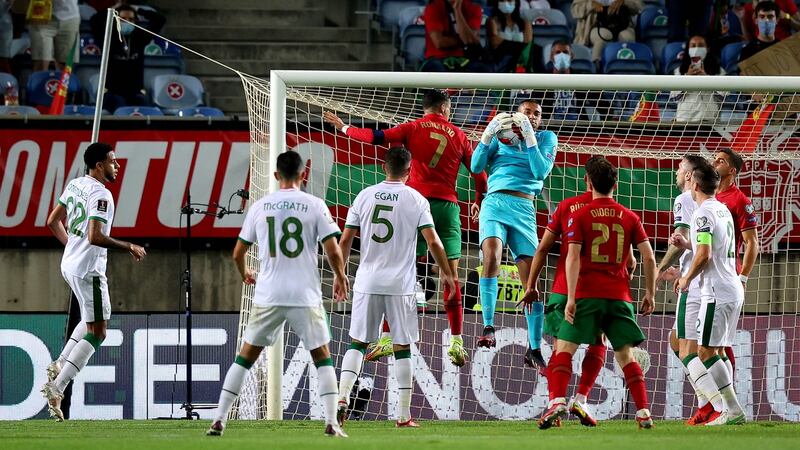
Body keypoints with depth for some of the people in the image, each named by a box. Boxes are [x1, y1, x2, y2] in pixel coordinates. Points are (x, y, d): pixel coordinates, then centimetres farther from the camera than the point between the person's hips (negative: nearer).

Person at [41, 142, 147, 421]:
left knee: (92, 320, 28)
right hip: (88, 269, -10)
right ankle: (57, 387, -9)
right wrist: (129, 247, -18)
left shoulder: (75, 185, 9)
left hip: (69, 264, 10)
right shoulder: (100, 194, -18)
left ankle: (60, 365, 18)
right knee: (97, 332, -4)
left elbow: (53, 222, 17)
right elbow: (95, 237, -26)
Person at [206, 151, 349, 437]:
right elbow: (333, 251, -6)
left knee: (245, 357, 10)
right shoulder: (314, 206, -3)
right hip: (306, 296, -1)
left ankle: (218, 421, 6)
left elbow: (238, 253, 9)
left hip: (268, 296, 2)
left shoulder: (260, 207, 4)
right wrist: (340, 277, 14)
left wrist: (244, 274, 31)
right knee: (322, 358, 11)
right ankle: (332, 424, 1)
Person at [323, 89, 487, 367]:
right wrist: (479, 202, 33)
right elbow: (479, 173, 15)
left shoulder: (414, 128, 5)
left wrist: (344, 128, 16)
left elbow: (376, 137, 1)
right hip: (448, 206, 1)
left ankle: (388, 338, -3)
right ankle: (456, 343, -1)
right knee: (451, 275, 4)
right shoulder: (458, 135, 11)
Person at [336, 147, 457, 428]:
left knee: (357, 343, 10)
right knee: (402, 347, 5)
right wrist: (446, 273, 7)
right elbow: (433, 241, -7)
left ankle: (342, 397, -8)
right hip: (400, 285, -2)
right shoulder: (416, 200, -3)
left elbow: (345, 240, 4)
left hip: (367, 283, 2)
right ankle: (404, 416, 4)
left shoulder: (365, 196, 3)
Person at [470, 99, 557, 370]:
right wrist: (489, 133, -7)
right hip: (495, 204, -1)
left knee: (532, 280, -3)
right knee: (491, 256, -29)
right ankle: (488, 327, -31)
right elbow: (476, 167, 4)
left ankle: (534, 349, 5)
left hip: (524, 208, 1)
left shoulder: (547, 138, 13)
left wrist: (529, 137, -8)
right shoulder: (500, 136, 14)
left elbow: (541, 171, -1)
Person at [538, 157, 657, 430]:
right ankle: (643, 412, 4)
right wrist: (650, 294, 16)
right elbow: (649, 257, 5)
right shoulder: (630, 218, 8)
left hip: (588, 294, -3)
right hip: (619, 295, 3)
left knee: (564, 348, 0)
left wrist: (571, 298, -11)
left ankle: (557, 402, -21)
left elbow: (573, 258, -9)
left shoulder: (580, 216, 0)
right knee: (626, 356, 11)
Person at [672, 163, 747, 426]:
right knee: (717, 351, 12)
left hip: (717, 293, -9)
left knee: (706, 351, -8)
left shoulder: (703, 213, -12)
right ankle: (729, 410, 7)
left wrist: (687, 279, -5)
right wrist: (687, 245, 23)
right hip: (734, 290, 9)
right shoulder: (723, 211, 17)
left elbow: (704, 255, -19)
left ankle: (733, 409, -14)